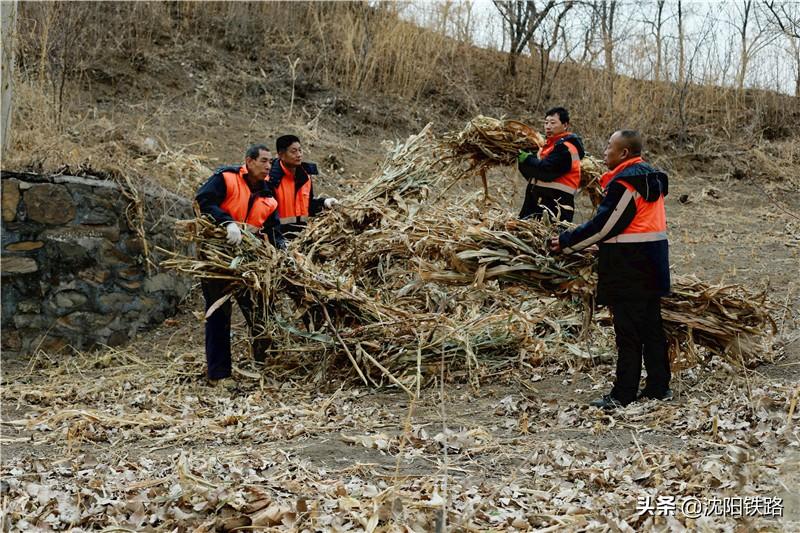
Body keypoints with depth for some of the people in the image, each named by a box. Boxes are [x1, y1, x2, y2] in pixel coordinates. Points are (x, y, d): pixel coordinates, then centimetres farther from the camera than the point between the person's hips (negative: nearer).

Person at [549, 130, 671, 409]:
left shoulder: (625, 182, -17)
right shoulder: (650, 177, 14)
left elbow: (603, 226, -17)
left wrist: (566, 242, -8)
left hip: (628, 266, -9)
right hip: (653, 261, 9)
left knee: (628, 331, -4)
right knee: (651, 326, 14)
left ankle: (623, 394, 2)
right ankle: (659, 387, 21)